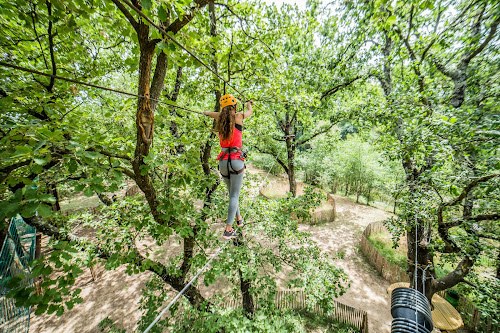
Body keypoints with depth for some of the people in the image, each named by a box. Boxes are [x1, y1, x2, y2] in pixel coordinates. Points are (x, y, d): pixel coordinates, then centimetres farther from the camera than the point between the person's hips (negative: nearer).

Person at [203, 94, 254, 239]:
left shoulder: (220, 117, 10)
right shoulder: (238, 116, 2)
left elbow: (207, 112, 31)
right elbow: (250, 111, 23)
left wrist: (206, 112, 55)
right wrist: (248, 104, 47)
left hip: (223, 161, 5)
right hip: (236, 160, -4)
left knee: (232, 193, 20)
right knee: (234, 195, 0)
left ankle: (239, 219, 38)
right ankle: (228, 230, 0)